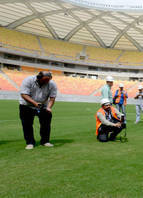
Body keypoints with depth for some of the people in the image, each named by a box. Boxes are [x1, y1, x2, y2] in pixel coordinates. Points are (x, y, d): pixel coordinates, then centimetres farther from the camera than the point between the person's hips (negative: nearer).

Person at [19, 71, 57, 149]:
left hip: (43, 106, 2)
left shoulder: (52, 84, -13)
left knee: (46, 123, 0)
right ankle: (30, 142, 9)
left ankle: (45, 141, 15)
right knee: (27, 124, -3)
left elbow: (52, 97, -11)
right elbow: (24, 94, -25)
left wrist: (49, 107, -30)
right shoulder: (28, 80, -21)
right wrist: (34, 103, -38)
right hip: (27, 105, -2)